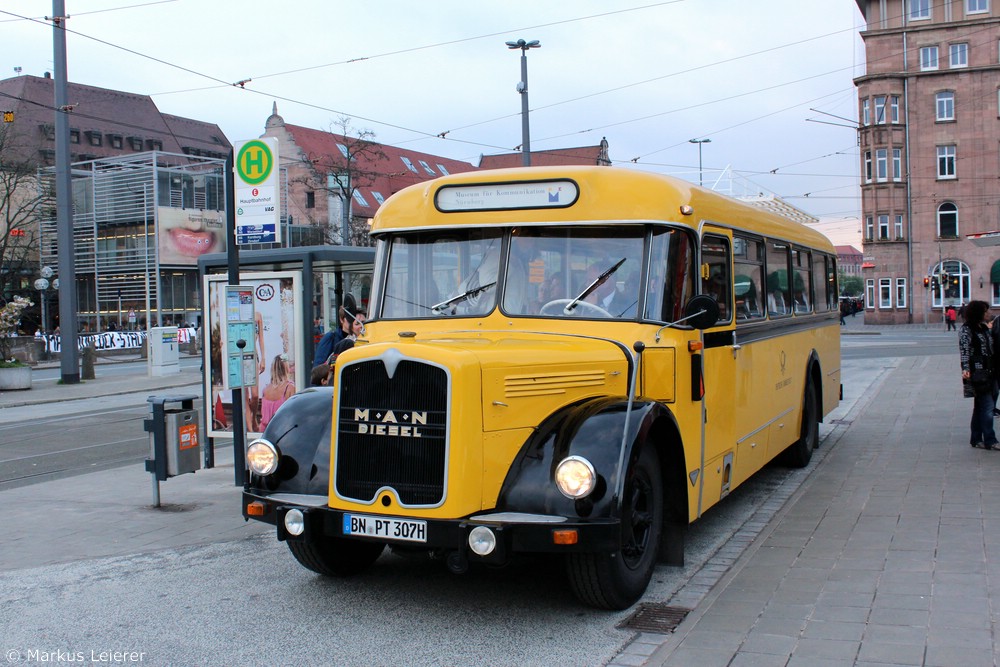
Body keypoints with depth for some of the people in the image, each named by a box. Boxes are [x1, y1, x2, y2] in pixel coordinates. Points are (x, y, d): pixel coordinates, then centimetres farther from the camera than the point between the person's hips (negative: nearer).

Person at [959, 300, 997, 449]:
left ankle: (976, 439, 18)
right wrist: (965, 369, -29)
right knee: (987, 406, -9)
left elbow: (991, 348, 20)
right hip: (977, 372, -8)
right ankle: (990, 441, -5)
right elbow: (964, 350, -17)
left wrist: (994, 370, 22)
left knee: (980, 406, 11)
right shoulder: (966, 329, -9)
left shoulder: (984, 328, 15)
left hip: (988, 371, 8)